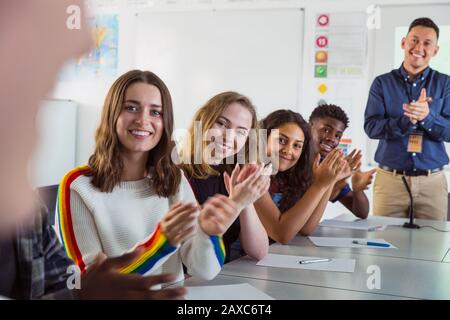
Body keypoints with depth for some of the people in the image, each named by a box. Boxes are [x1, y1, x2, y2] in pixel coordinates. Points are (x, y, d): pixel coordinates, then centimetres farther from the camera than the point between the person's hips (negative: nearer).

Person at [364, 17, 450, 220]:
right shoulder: (383, 82, 3)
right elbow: (371, 127, -7)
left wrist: (427, 117, -22)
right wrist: (408, 120, -21)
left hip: (432, 181, 1)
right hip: (389, 179, 0)